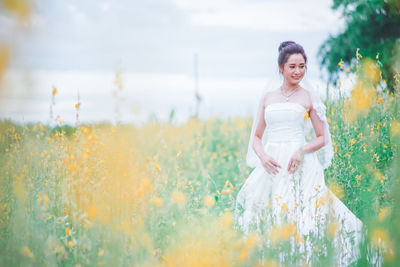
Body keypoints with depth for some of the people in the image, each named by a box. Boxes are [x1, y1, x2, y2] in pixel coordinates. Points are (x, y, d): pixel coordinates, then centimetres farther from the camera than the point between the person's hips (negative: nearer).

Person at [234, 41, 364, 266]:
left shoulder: (309, 97, 6)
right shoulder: (268, 97, 14)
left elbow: (323, 138, 6)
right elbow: (257, 137, 16)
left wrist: (302, 151, -12)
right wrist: (263, 157, -5)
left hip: (298, 165, -3)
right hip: (271, 166, 3)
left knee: (297, 218, -12)